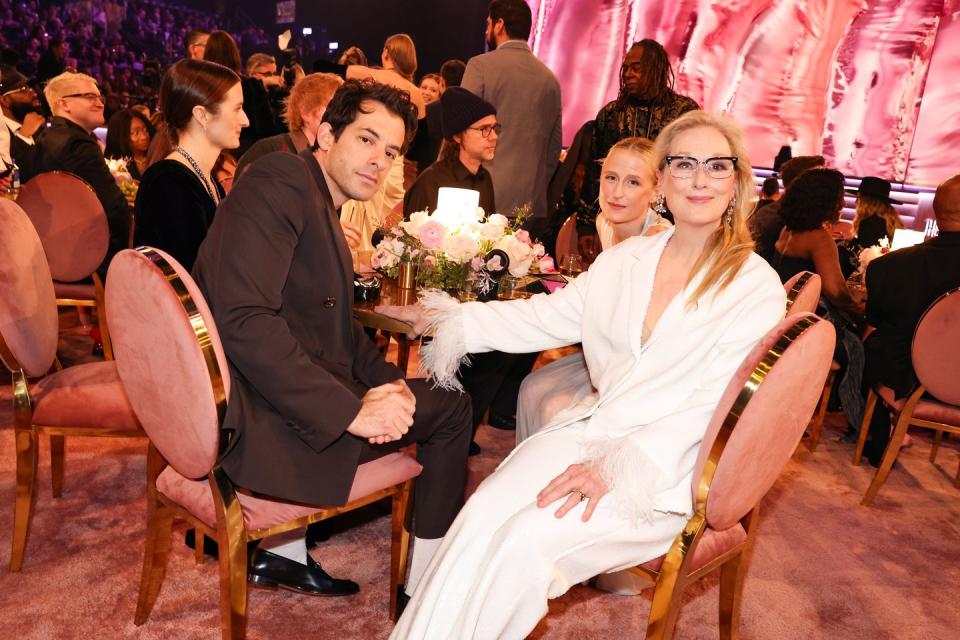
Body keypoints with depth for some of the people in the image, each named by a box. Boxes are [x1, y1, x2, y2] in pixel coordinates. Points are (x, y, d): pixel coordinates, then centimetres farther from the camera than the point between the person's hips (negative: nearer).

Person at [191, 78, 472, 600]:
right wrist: (352, 410, -25)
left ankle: (282, 553, 31)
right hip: (256, 418, -10)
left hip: (286, 394, 10)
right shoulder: (279, 181, -15)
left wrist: (385, 381, -4)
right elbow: (243, 321, -27)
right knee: (450, 409, 0)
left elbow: (338, 326, 14)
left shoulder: (323, 207, 15)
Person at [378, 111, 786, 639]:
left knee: (526, 540, -26)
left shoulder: (757, 287, -4)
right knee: (483, 514, -23)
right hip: (591, 428, 4)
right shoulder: (624, 259, 10)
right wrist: (448, 318, 9)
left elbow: (713, 403, -12)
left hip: (666, 468, -4)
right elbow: (544, 317, 14)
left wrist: (618, 466, -22)